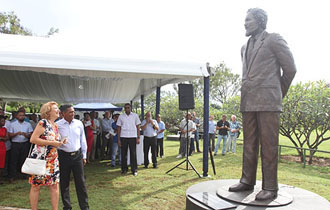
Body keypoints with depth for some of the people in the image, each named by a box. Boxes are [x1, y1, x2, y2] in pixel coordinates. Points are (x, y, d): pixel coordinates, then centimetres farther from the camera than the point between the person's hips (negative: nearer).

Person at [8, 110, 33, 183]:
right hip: (15, 144, -1)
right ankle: (11, 177, 8)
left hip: (25, 144, 1)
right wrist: (16, 133, -17)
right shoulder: (12, 124, 4)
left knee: (23, 160, 7)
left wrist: (25, 134, -16)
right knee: (13, 161, 1)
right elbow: (10, 135, 1)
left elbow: (30, 135, 5)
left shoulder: (28, 124, 7)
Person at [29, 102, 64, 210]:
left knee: (55, 185, 6)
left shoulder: (55, 126, 12)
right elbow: (33, 139, -19)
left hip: (53, 160, 7)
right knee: (36, 186, 4)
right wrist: (51, 143, -19)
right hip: (39, 159, -7)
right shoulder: (43, 123, -11)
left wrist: (60, 143, 10)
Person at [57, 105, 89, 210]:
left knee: (81, 182, 4)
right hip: (63, 156, -1)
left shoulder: (79, 123, 3)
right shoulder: (58, 125, -6)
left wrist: (84, 156, 12)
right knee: (64, 183, 9)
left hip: (77, 155, 2)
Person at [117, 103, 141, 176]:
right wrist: (118, 139, 2)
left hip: (133, 137, -1)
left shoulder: (135, 115, 6)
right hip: (123, 137, 1)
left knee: (133, 154, -1)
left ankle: (134, 170, 6)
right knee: (123, 154, 5)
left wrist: (138, 138, -2)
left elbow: (138, 127, 6)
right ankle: (124, 169, 18)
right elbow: (119, 128, 8)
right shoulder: (121, 116, 7)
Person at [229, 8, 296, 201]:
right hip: (248, 102, 6)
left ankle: (270, 188, 4)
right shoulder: (245, 47, 20)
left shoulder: (274, 40, 2)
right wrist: (246, 94, 15)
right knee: (249, 144, 8)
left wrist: (279, 93, 10)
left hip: (268, 102, -6)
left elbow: (290, 69, 3)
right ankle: (247, 181, 16)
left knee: (268, 145, -4)